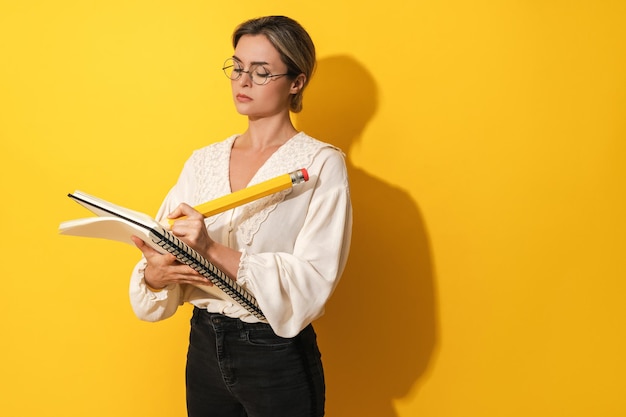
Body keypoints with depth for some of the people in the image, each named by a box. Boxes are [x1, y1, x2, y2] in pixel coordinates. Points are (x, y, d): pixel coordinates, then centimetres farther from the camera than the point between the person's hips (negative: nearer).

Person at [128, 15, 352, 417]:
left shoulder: (320, 164, -9)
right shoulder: (203, 161, 6)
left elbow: (313, 281, -19)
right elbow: (165, 249, 2)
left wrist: (214, 250, -29)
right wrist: (156, 273, -21)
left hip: (278, 357, -4)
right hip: (204, 347, 5)